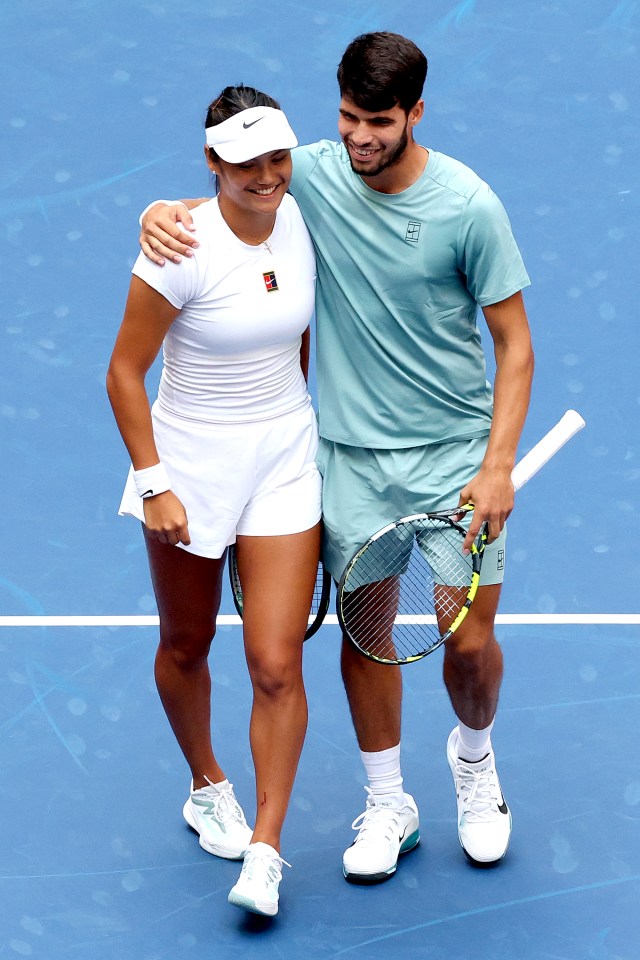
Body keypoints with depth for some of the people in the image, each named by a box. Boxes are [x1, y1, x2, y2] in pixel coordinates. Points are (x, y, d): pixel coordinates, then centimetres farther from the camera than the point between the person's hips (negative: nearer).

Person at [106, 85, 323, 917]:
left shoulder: (303, 223, -5)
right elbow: (124, 373, -12)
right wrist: (153, 484, -14)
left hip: (285, 461, 3)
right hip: (191, 463, -3)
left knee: (276, 664, -6)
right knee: (186, 648, 16)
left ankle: (264, 849, 5)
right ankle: (208, 788, 43)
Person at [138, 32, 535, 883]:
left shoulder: (467, 204, -13)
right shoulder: (313, 175, -5)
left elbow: (514, 341, -6)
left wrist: (498, 464, -14)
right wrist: (163, 212, -11)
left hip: (455, 452, -2)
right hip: (354, 454, 2)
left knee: (470, 641, -1)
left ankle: (474, 758, 31)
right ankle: (387, 804, 24)